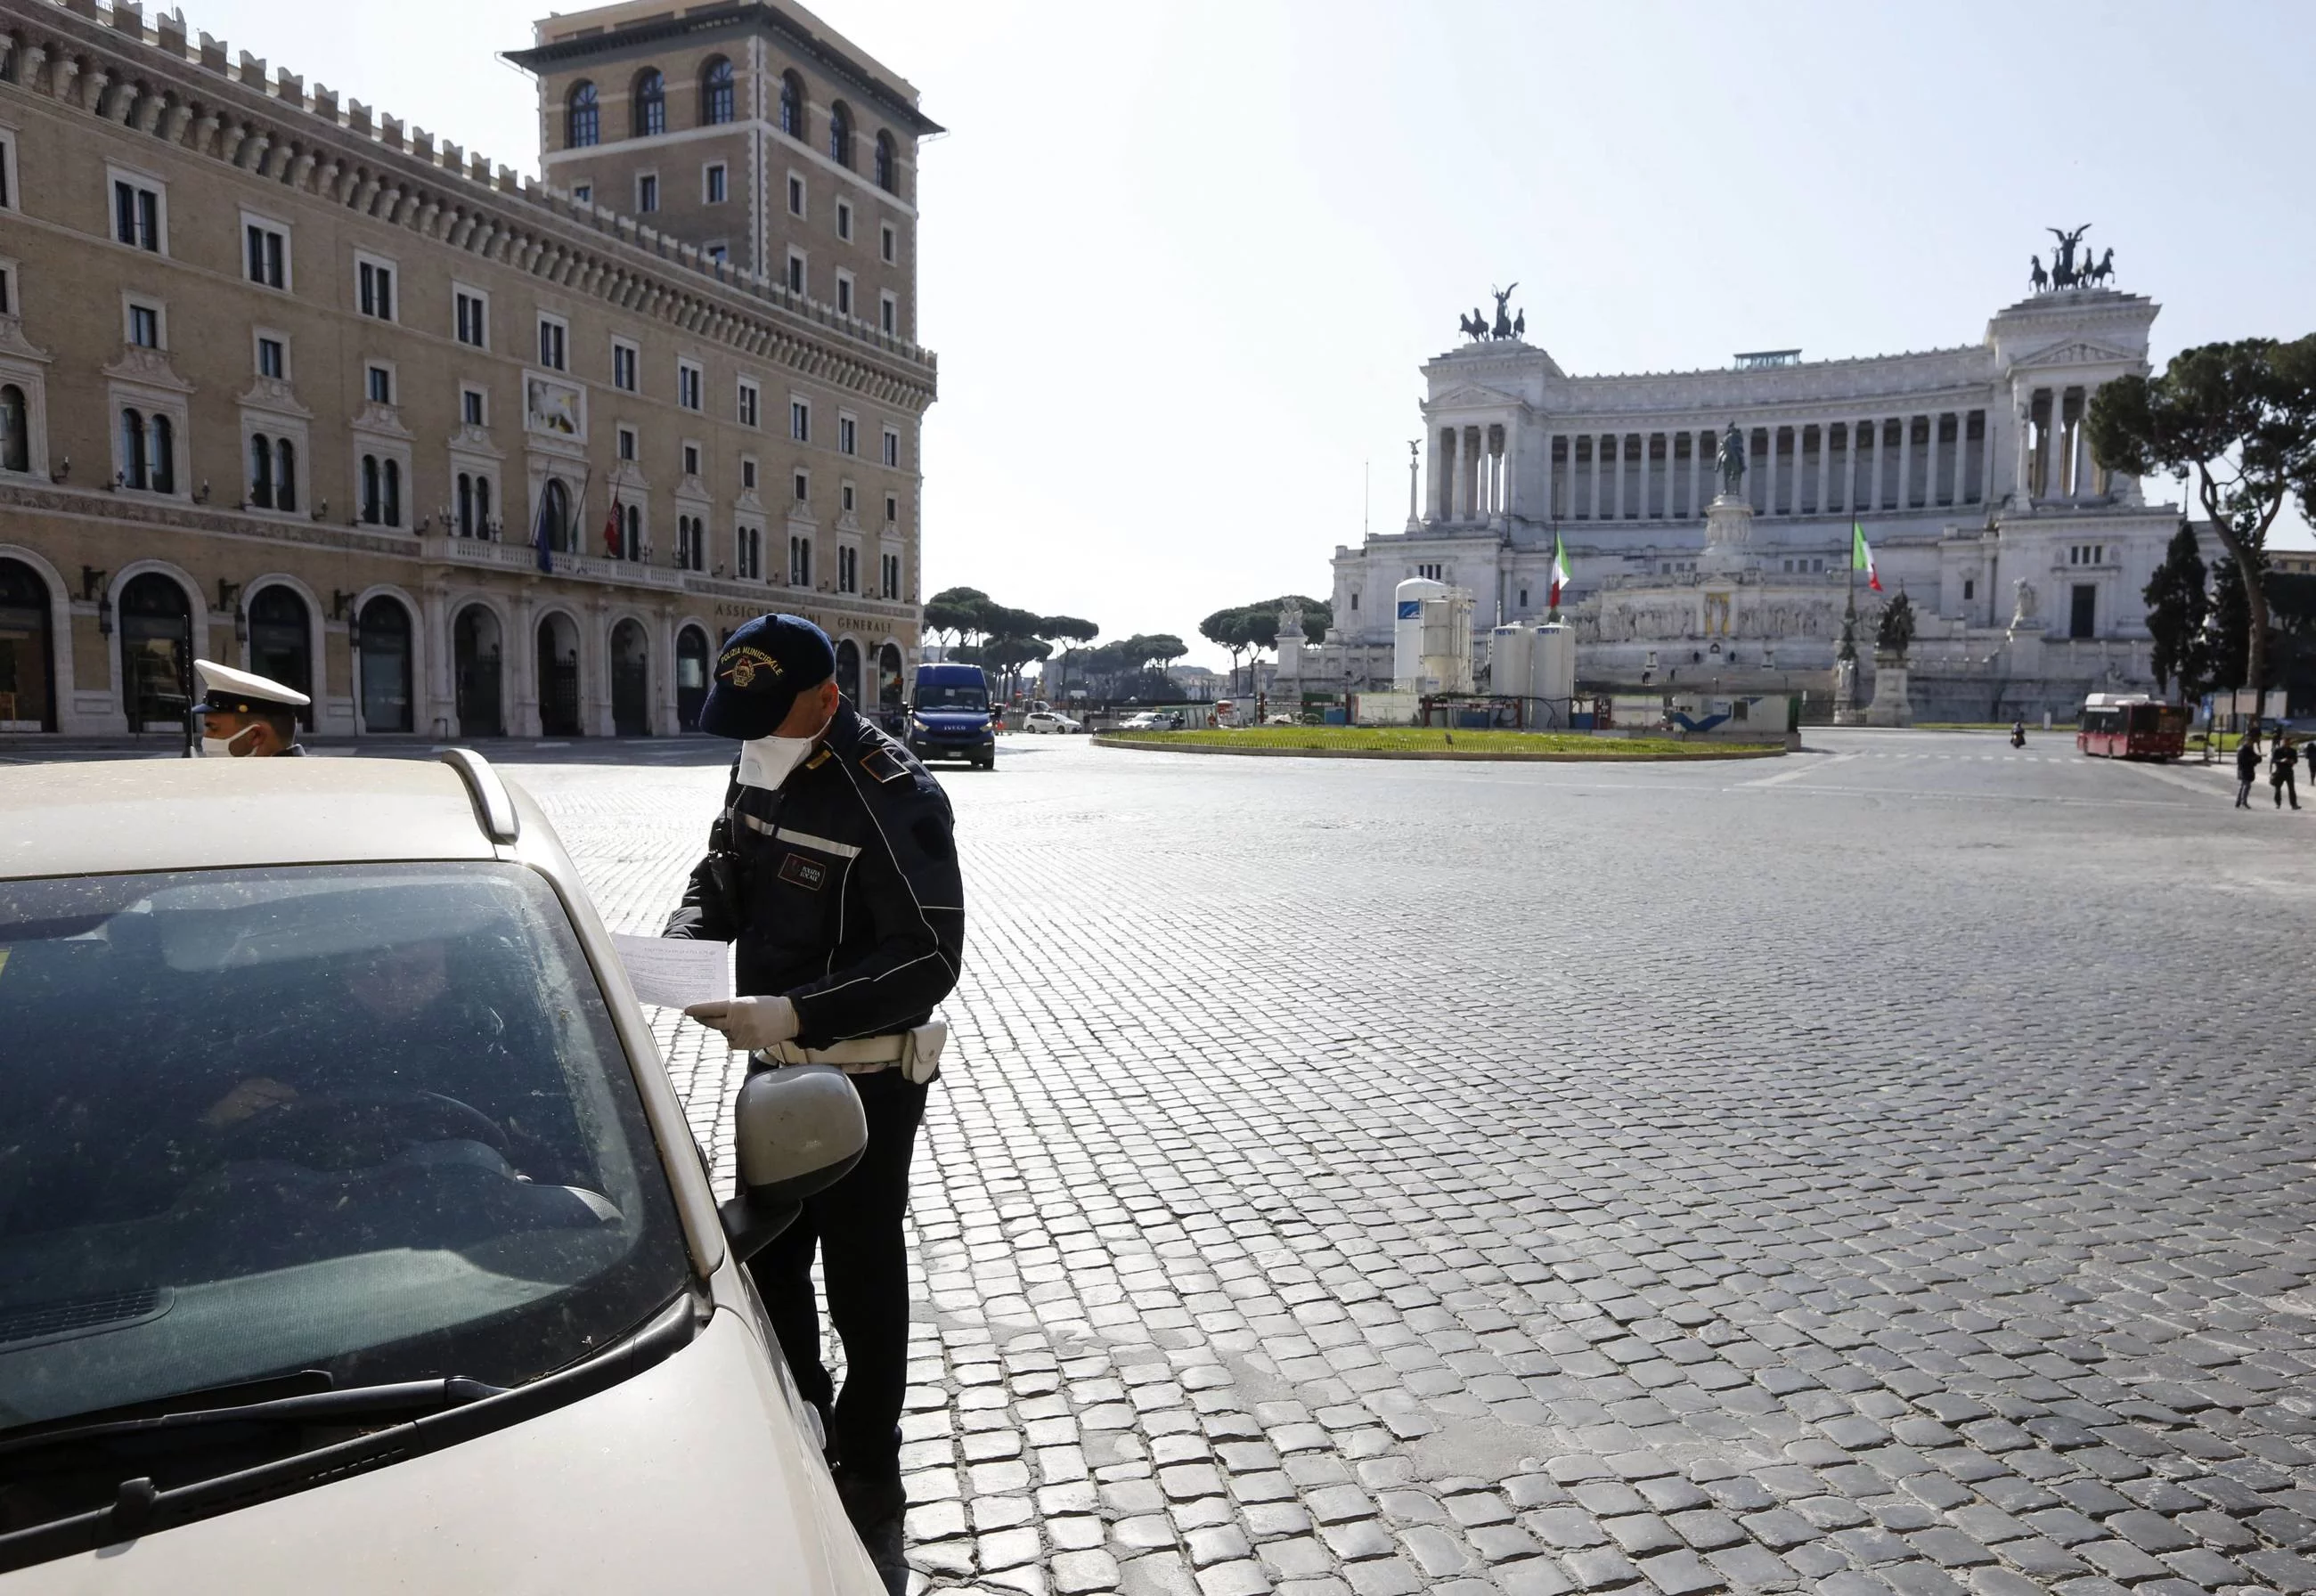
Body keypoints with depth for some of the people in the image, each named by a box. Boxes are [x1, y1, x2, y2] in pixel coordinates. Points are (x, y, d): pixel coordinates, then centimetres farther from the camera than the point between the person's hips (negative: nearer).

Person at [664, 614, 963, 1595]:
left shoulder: (893, 798, -23)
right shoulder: (758, 769, 2)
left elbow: (930, 961, -24)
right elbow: (722, 878, 17)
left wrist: (792, 1014, -32)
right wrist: (685, 935, -5)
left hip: (865, 1079, -8)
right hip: (776, 1065, 8)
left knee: (862, 1284, 6)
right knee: (766, 1260, 20)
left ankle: (868, 1488, 26)